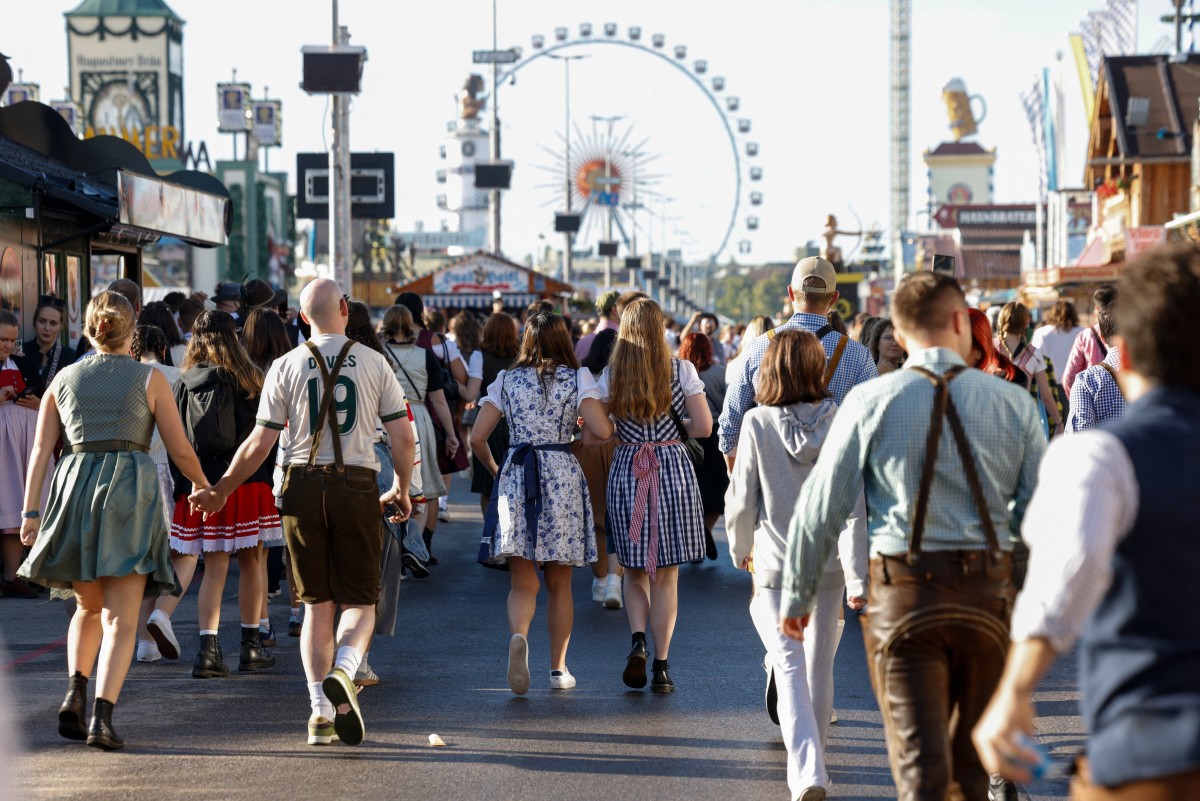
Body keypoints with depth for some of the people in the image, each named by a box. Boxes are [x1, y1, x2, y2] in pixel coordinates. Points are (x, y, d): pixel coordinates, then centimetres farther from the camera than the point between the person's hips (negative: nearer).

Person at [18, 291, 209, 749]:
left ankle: (75, 691, 0)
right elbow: (180, 451, 4)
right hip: (130, 488, -3)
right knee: (120, 617, -4)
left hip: (74, 487, 3)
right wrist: (205, 487, 21)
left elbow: (41, 449, 5)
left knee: (88, 607, 21)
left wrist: (30, 510, 2)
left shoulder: (64, 379, 13)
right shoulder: (149, 379, 5)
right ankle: (102, 714, -19)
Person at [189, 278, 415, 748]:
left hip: (303, 485, 1)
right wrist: (402, 489, 17)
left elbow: (259, 444, -1)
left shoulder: (287, 366, 1)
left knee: (317, 603, 9)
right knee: (360, 600, 5)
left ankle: (320, 711, 4)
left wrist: (220, 492, 10)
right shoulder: (373, 363, 2)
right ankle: (342, 671, -24)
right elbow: (403, 437, 1)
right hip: (357, 486, -1)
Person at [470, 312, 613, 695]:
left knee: (522, 583, 1)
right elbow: (603, 431, -11)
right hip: (562, 476, 0)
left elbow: (477, 438, 2)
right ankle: (558, 668, 17)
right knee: (559, 584, 12)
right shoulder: (577, 379, 1)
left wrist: (494, 470, 19)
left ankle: (518, 636, -30)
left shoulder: (506, 381, 6)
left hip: (516, 477, 1)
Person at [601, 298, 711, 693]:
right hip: (673, 469, -1)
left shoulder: (610, 375, 0)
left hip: (626, 471, 1)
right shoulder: (681, 371, -3)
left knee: (635, 571, 15)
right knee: (667, 575, 6)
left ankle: (638, 642, -8)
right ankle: (661, 666, 5)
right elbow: (704, 426, -5)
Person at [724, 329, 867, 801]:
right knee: (819, 664, 17)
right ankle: (812, 756, 34)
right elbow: (852, 501, -13)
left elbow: (741, 498, -4)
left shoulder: (758, 424, -10)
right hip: (829, 564, 3)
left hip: (776, 564, -2)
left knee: (789, 666, -5)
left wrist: (741, 548, 15)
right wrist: (858, 575, -13)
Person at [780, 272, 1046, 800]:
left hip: (904, 594, -2)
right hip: (989, 596, 3)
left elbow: (821, 506, -2)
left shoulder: (870, 402, -3)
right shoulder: (1012, 402, 1)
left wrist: (797, 595, 9)